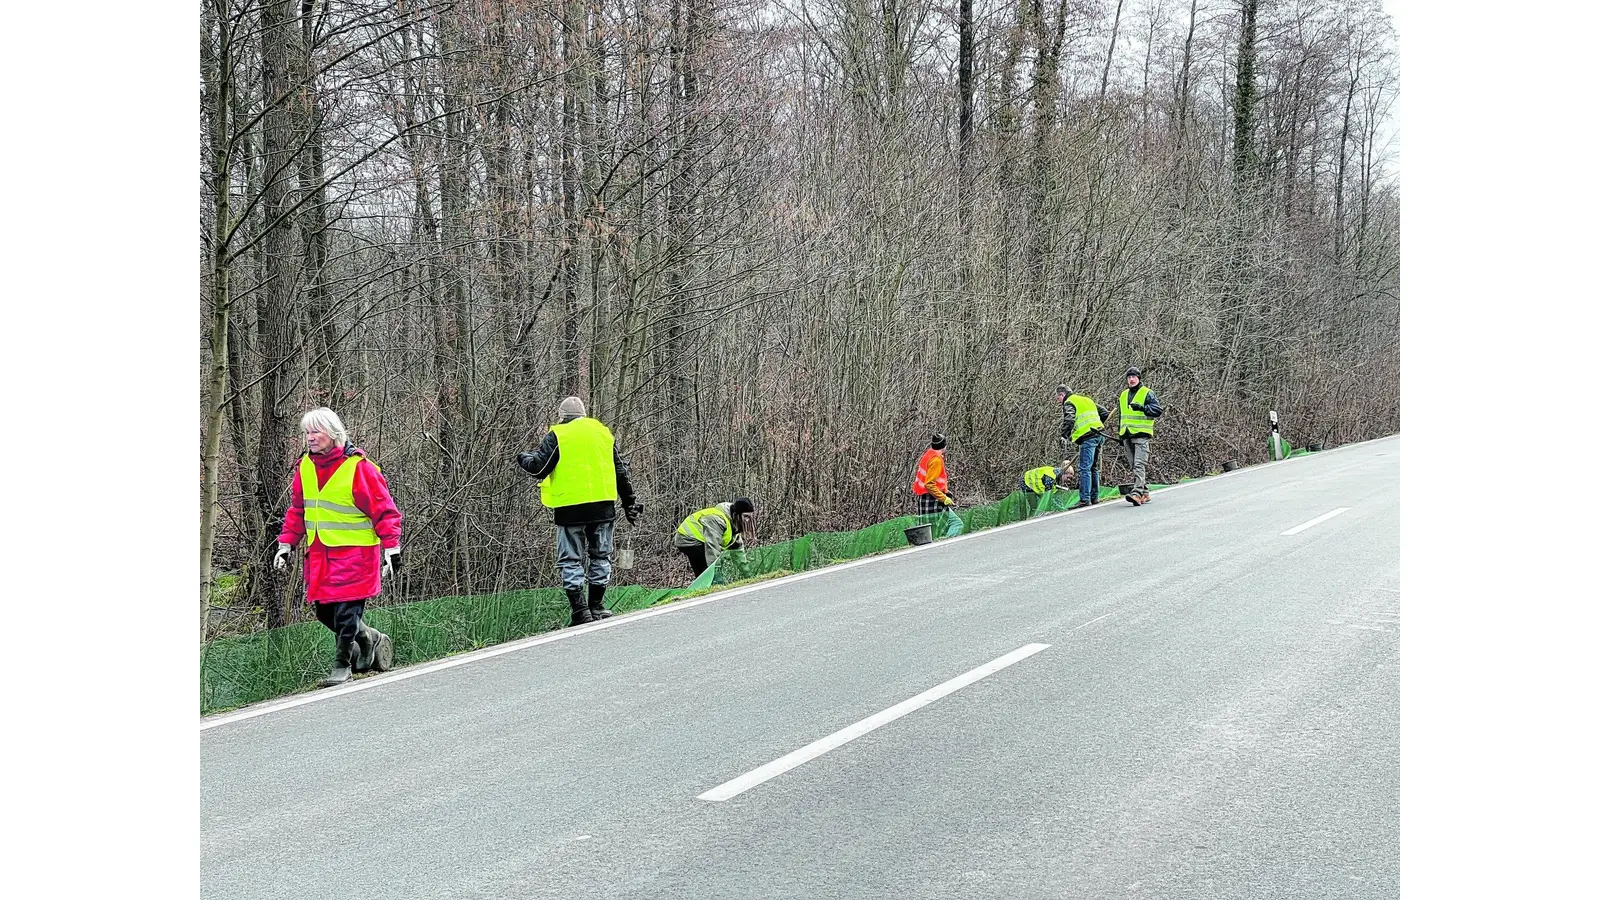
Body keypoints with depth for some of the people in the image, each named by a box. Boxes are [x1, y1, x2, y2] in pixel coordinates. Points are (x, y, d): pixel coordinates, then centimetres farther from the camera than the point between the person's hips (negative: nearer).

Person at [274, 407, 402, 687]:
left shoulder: (358, 467, -13)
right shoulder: (306, 466, 6)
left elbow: (383, 510, -10)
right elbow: (297, 510, 18)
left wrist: (391, 549, -12)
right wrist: (286, 544, 13)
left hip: (355, 553, -7)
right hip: (319, 553, 7)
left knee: (346, 611, -6)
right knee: (324, 611, 9)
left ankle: (342, 666, 11)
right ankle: (370, 639, 32)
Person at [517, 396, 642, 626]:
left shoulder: (557, 436, -1)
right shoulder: (604, 432, 14)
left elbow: (538, 468, -6)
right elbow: (621, 472, 16)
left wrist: (524, 458, 16)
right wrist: (630, 503, 24)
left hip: (570, 508, -4)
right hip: (603, 506, 4)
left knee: (571, 560, 4)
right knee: (600, 556, 15)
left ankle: (580, 611, -1)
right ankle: (596, 607, 15)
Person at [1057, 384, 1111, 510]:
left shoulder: (1069, 403, 0)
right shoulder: (1086, 400, 25)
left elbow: (1068, 420, -18)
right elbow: (1104, 413, 28)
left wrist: (1064, 436, -22)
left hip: (1088, 437, -9)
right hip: (1099, 435, 9)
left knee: (1084, 468, -11)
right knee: (1094, 468, 17)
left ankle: (1085, 499, -17)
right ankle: (1094, 497, 20)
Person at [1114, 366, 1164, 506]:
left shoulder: (1147, 393, -1)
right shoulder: (1123, 395, 19)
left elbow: (1158, 410, -11)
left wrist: (1142, 408, -24)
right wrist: (1120, 435, 24)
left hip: (1141, 434, -7)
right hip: (1127, 436, 7)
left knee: (1139, 465, -17)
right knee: (1133, 466, 8)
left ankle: (1137, 493, -26)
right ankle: (1145, 493, 17)